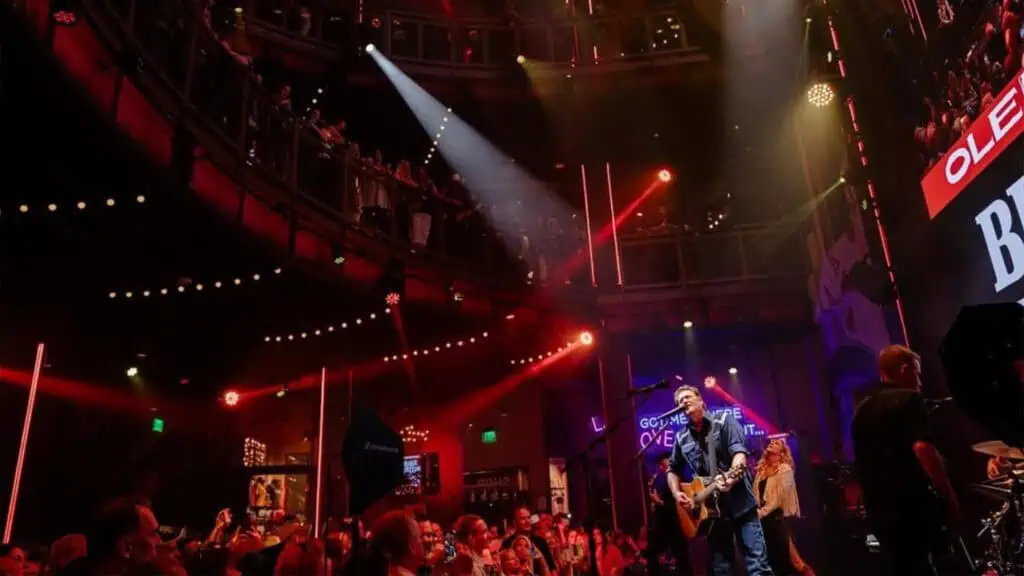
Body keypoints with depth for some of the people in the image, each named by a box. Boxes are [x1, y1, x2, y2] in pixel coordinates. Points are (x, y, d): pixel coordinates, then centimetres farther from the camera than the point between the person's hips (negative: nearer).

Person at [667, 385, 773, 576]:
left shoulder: (724, 420, 1)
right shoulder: (682, 438, 11)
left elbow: (739, 452, -12)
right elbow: (673, 469, 21)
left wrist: (731, 476, -32)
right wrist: (677, 493, 2)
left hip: (739, 502, -4)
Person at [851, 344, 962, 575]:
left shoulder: (862, 411, 16)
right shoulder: (907, 399, -7)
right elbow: (922, 449, -21)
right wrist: (950, 499, -15)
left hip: (879, 511, 7)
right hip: (912, 506, -7)